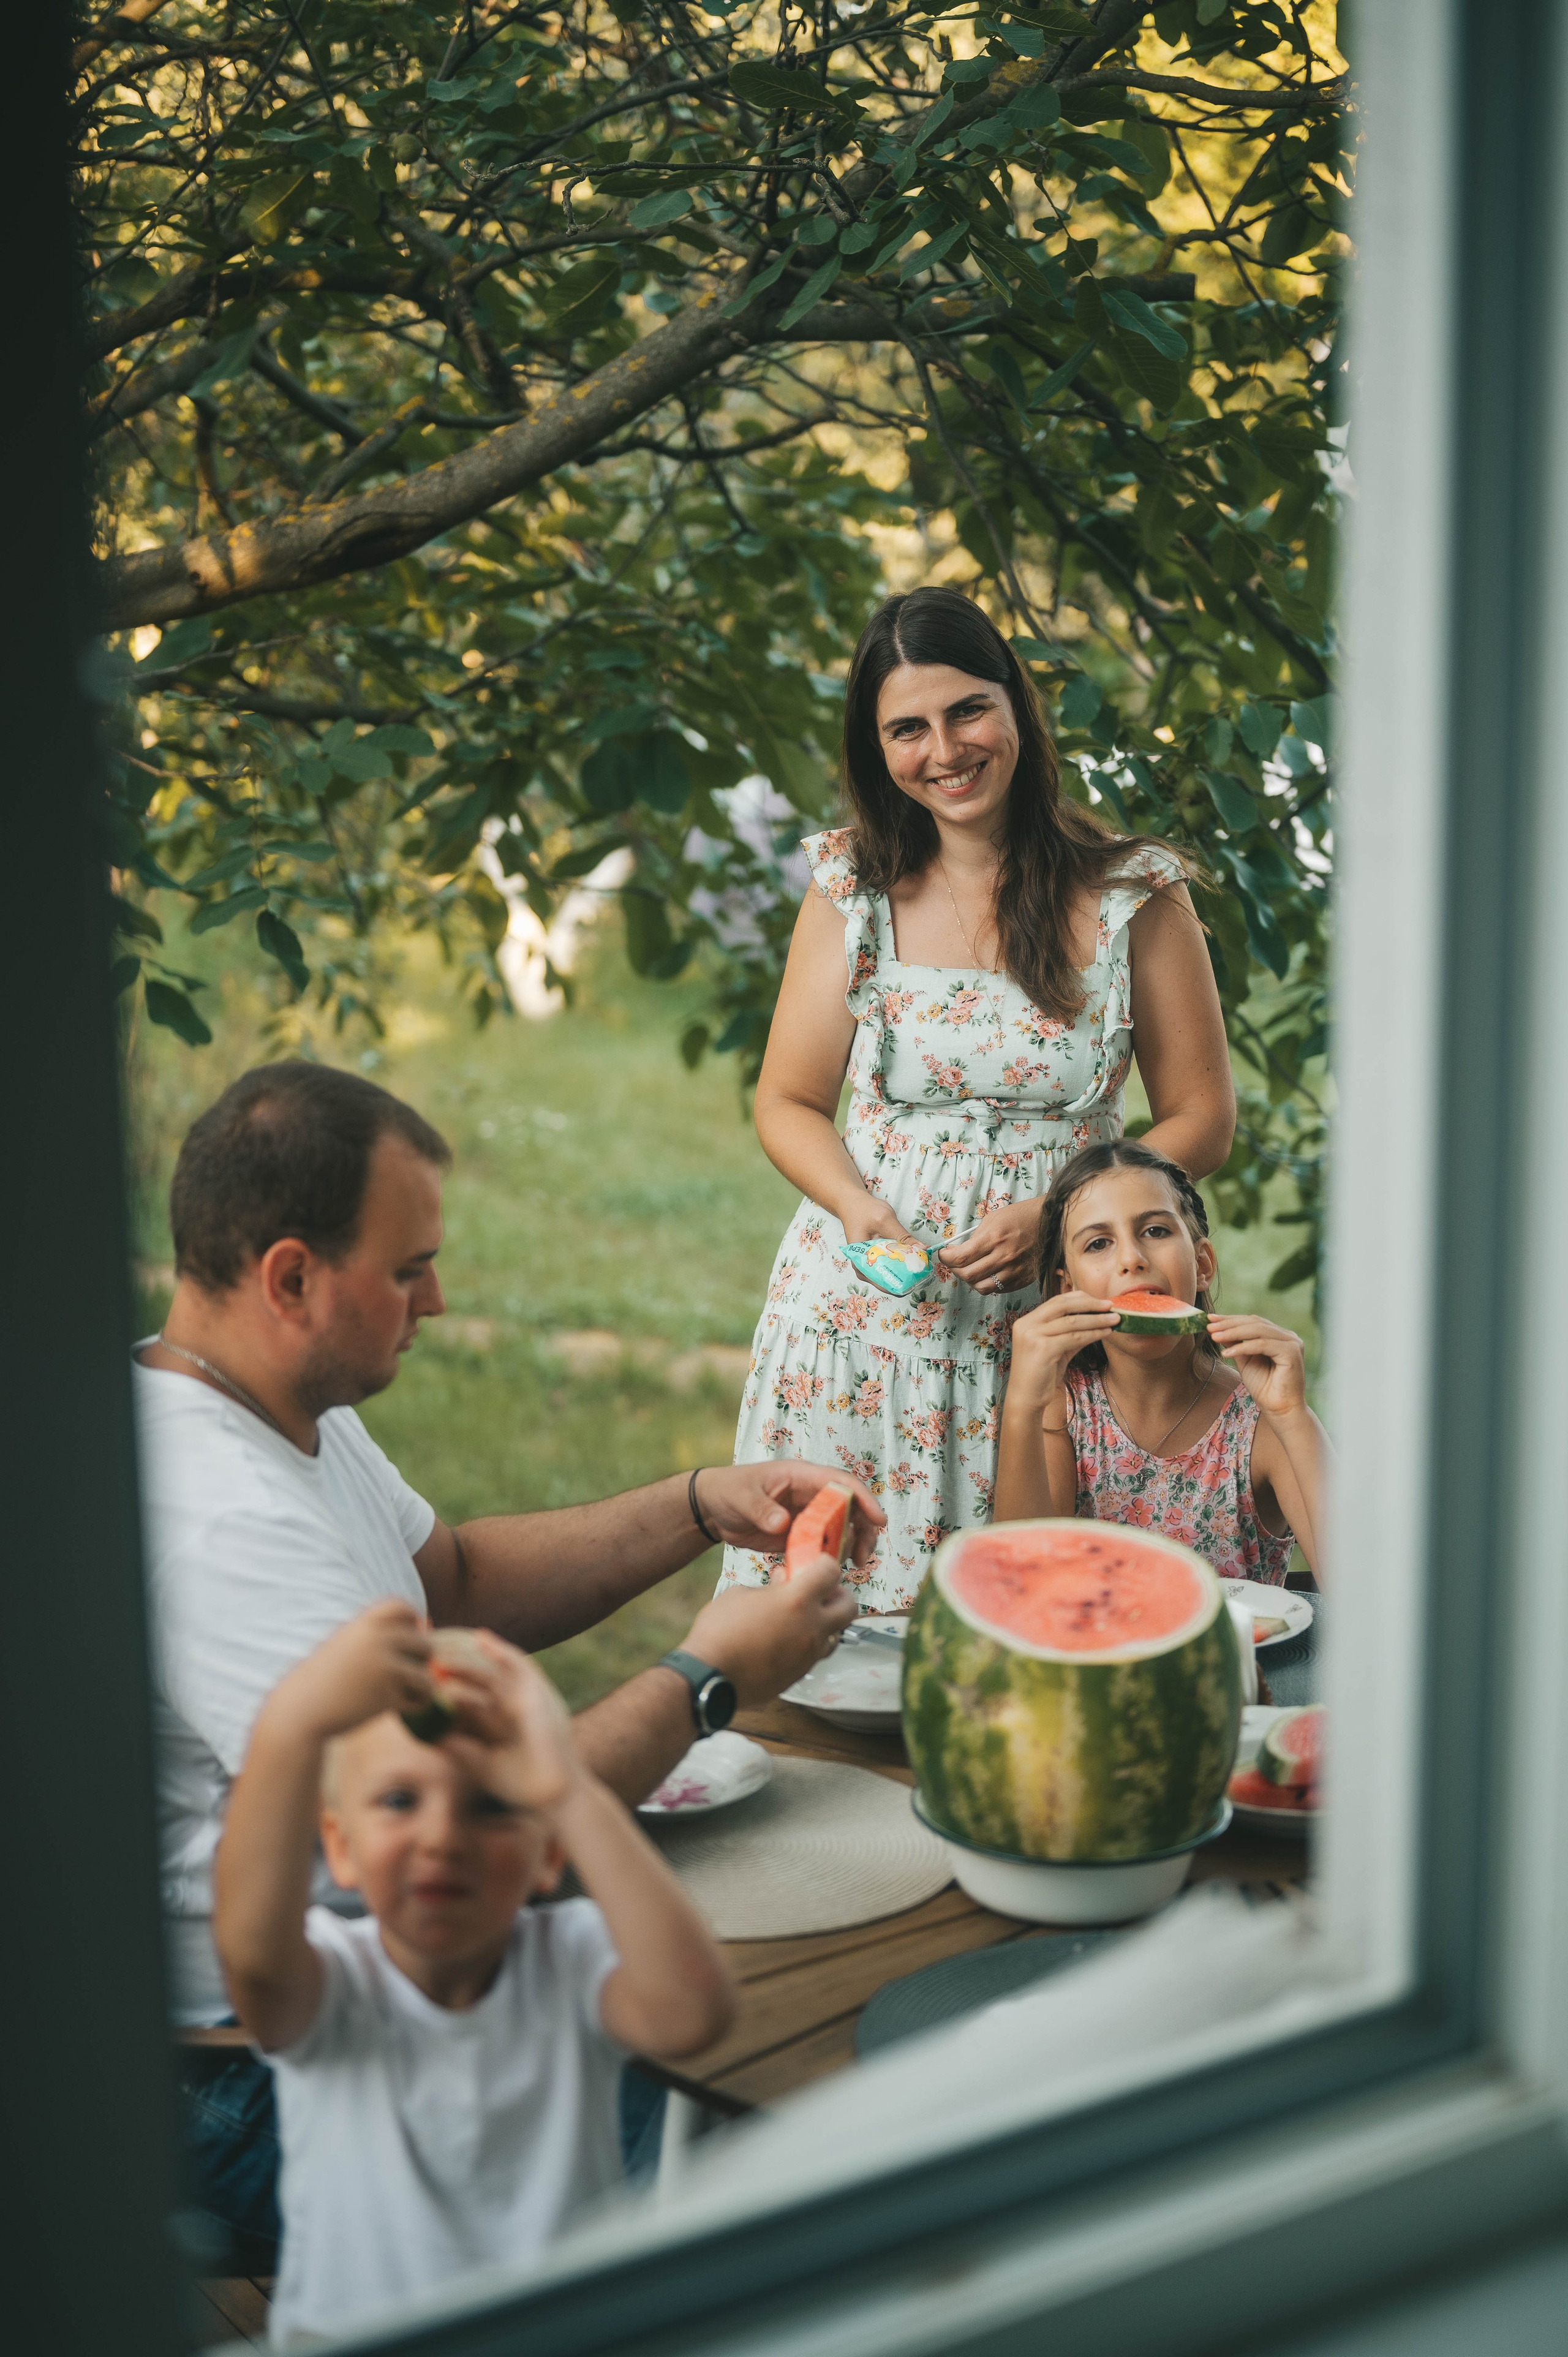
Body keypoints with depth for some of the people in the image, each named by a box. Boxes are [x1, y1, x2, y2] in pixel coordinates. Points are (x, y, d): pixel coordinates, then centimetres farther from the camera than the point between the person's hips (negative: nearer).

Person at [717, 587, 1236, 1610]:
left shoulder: (1133, 892, -2)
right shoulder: (856, 886, 4)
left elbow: (1203, 1120, 2)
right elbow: (789, 1103, 10)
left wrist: (1052, 1219, -13)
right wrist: (860, 1209, -11)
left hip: (1053, 1315, -1)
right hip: (865, 1309, 1)